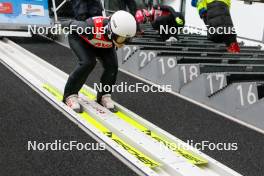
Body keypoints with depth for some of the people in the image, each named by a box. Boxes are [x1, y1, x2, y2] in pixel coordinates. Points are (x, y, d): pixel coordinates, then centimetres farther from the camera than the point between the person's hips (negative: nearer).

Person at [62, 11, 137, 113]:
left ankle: (104, 95, 6)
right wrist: (64, 26, -3)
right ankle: (70, 95, -9)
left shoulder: (121, 33, -33)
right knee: (87, 63, -26)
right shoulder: (91, 29, -46)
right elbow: (74, 24, -24)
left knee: (112, 65, -15)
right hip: (80, 37, -4)